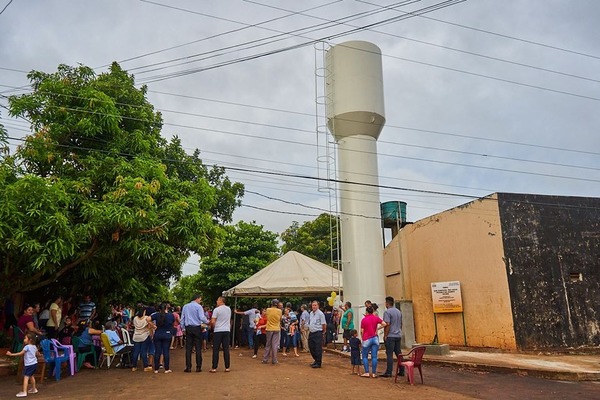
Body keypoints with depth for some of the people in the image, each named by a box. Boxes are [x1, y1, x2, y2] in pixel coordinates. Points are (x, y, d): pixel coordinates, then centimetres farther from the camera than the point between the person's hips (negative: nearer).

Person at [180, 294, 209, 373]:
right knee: (198, 348, 2)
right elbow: (202, 317, -15)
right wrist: (207, 322, 2)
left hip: (188, 328, 4)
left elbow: (182, 318, 11)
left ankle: (188, 367, 5)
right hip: (197, 328, -4)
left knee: (188, 348, 5)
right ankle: (198, 367, 3)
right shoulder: (198, 306, -7)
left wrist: (183, 328, 17)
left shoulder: (185, 306, 9)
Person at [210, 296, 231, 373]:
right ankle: (227, 367, 7)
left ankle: (214, 368, 3)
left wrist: (213, 327, 7)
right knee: (226, 349, 6)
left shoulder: (216, 309, -10)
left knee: (215, 349, 2)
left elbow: (212, 321, -10)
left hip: (218, 331, -4)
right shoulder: (229, 309, 7)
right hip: (227, 330, 4)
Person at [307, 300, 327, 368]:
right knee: (311, 348, 14)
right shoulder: (311, 313, 11)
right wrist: (309, 329, 15)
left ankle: (318, 363, 8)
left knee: (318, 349, -2)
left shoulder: (320, 313, -13)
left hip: (318, 333, -8)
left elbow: (324, 324, -11)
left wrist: (324, 331, -3)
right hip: (311, 333, 8)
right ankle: (316, 360, 31)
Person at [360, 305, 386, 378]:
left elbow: (362, 331, -3)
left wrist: (362, 338, 12)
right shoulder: (376, 318, 1)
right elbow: (384, 324, -7)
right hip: (375, 338, 3)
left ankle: (367, 373, 3)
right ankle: (374, 373, 5)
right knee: (374, 357, 4)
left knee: (365, 356, 8)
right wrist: (377, 329, 3)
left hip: (367, 340, -2)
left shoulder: (364, 319, -5)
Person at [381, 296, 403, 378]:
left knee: (389, 354, -5)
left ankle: (389, 372, -4)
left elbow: (387, 324, -19)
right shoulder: (399, 311, 12)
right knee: (398, 353, 12)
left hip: (390, 336, -8)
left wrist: (385, 335, -14)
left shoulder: (387, 312, -13)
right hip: (398, 336, 8)